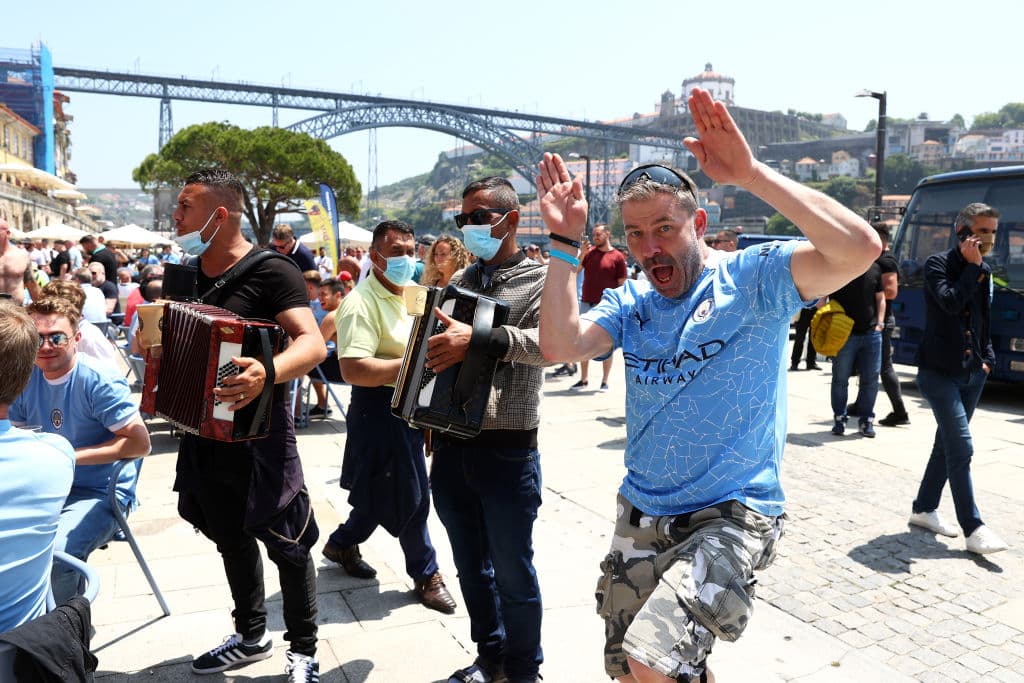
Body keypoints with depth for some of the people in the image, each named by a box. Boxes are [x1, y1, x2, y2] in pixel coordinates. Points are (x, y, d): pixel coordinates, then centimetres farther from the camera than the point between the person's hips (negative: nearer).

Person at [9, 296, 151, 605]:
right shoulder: (28, 378, 3)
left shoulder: (99, 381, -15)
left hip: (99, 495, -6)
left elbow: (140, 443, -19)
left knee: (55, 554, -31)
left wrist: (70, 456, -21)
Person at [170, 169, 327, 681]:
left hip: (257, 432, -7)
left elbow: (313, 344, -26)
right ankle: (250, 636, 39)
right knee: (231, 539, 20)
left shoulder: (270, 271, -15)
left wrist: (268, 373, -45)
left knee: (286, 546, 3)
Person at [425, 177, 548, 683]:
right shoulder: (460, 280, 12)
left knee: (513, 574, 7)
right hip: (451, 446, 6)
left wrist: (479, 338, -37)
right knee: (472, 567, 18)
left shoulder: (539, 279, -5)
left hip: (506, 451, -6)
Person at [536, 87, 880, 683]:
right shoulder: (631, 303, 5)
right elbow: (560, 344, -10)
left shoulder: (752, 278, -9)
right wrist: (565, 242, -11)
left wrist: (750, 174, -28)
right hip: (640, 516, 6)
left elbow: (858, 249, -24)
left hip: (730, 516, -6)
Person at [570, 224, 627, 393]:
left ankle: (605, 381, 12)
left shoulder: (617, 257, -2)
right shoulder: (589, 252, 8)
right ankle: (583, 379, 18)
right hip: (586, 304, 4)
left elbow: (622, 285, -2)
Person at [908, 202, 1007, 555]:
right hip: (939, 372, -7)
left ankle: (924, 509, 27)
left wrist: (987, 357, 12)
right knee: (961, 447, -12)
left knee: (947, 443, 14)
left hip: (972, 373, 7)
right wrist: (972, 267, -17)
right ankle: (973, 529, -9)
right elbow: (951, 302, -27)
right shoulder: (938, 264, -9)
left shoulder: (985, 271, 11)